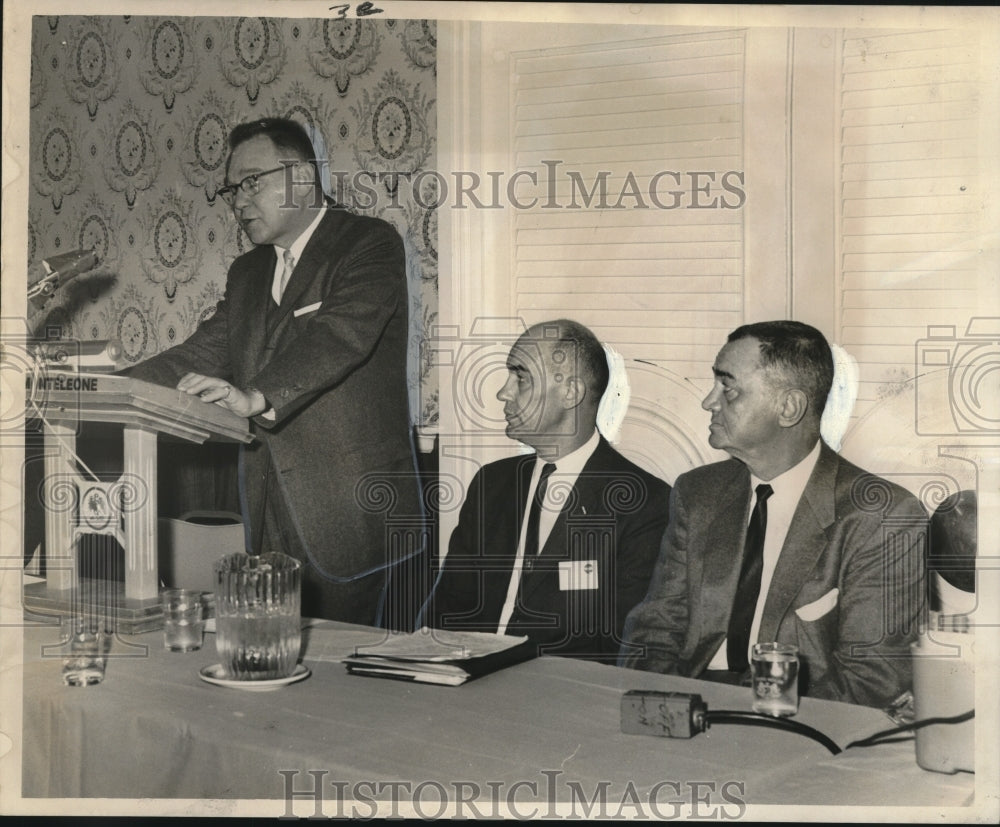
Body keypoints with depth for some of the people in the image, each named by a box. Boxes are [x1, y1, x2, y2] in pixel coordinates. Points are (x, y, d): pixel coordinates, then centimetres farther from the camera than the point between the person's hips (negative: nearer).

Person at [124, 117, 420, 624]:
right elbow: (203, 354, 13)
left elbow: (342, 333, -20)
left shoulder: (370, 244, -4)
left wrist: (256, 397, -34)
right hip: (269, 517, 6)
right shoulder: (247, 272, 20)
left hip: (346, 509, -6)